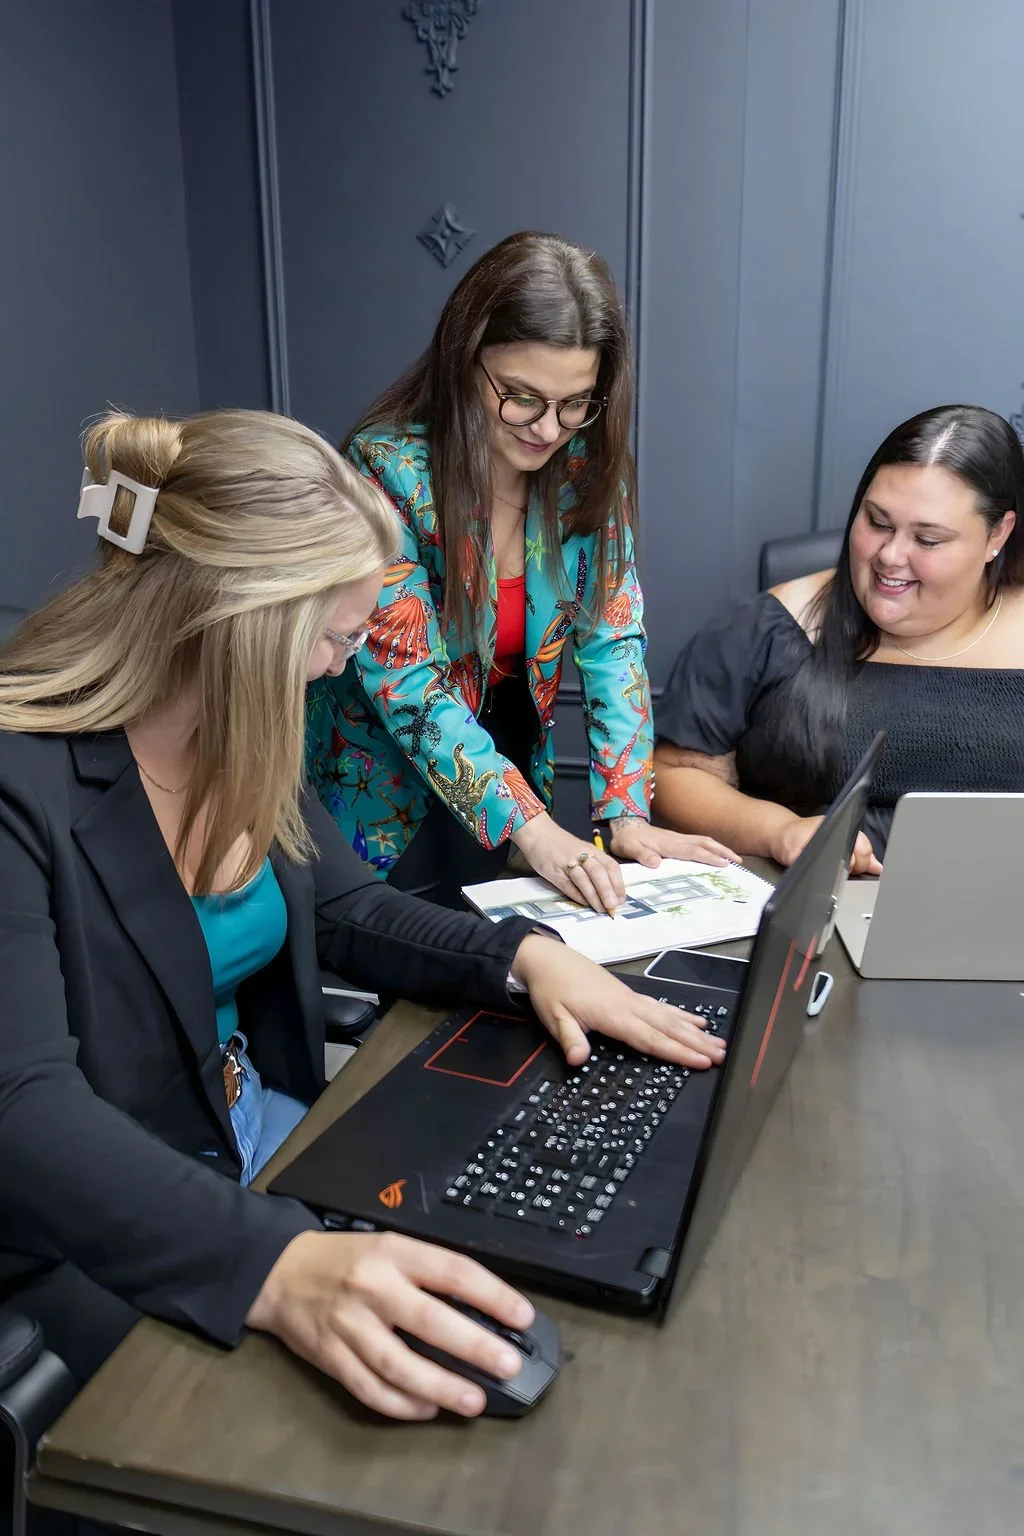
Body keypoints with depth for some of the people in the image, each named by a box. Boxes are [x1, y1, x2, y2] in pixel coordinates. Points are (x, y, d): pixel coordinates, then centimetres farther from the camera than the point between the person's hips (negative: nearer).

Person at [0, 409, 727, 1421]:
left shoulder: (239, 737, -1)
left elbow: (346, 911, 9)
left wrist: (526, 955, -9)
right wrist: (275, 1268, -47)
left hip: (264, 1130, 7)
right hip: (93, 1248, -6)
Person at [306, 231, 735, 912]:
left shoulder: (590, 466, -9)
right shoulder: (387, 470, -23)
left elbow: (611, 639, -8)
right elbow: (406, 679, -25)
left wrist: (626, 815, -19)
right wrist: (531, 826, -34)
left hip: (519, 771, 4)